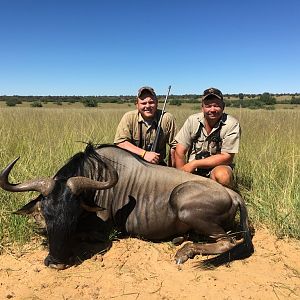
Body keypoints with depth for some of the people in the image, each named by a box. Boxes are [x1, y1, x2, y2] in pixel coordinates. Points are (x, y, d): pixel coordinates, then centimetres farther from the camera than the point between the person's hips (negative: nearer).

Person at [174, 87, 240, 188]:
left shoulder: (232, 124, -12)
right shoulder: (192, 120, -5)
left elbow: (226, 157, -13)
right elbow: (180, 152, -4)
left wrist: (194, 164, -18)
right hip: (193, 171, 2)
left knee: (222, 175, -33)